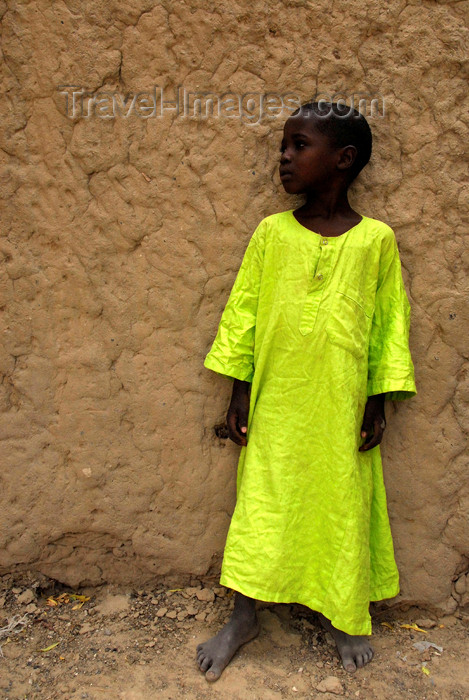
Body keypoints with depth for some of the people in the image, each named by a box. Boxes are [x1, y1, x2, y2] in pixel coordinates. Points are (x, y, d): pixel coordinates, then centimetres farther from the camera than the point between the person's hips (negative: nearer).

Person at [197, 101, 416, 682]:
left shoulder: (375, 239, -3)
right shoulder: (271, 232, 0)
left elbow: (390, 323, 2)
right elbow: (242, 312, 3)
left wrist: (378, 404, 0)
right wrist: (239, 392, 1)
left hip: (341, 410, 0)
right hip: (275, 403, 1)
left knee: (342, 505, 12)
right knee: (261, 503, 9)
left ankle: (345, 617, 36)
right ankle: (243, 618, 29)